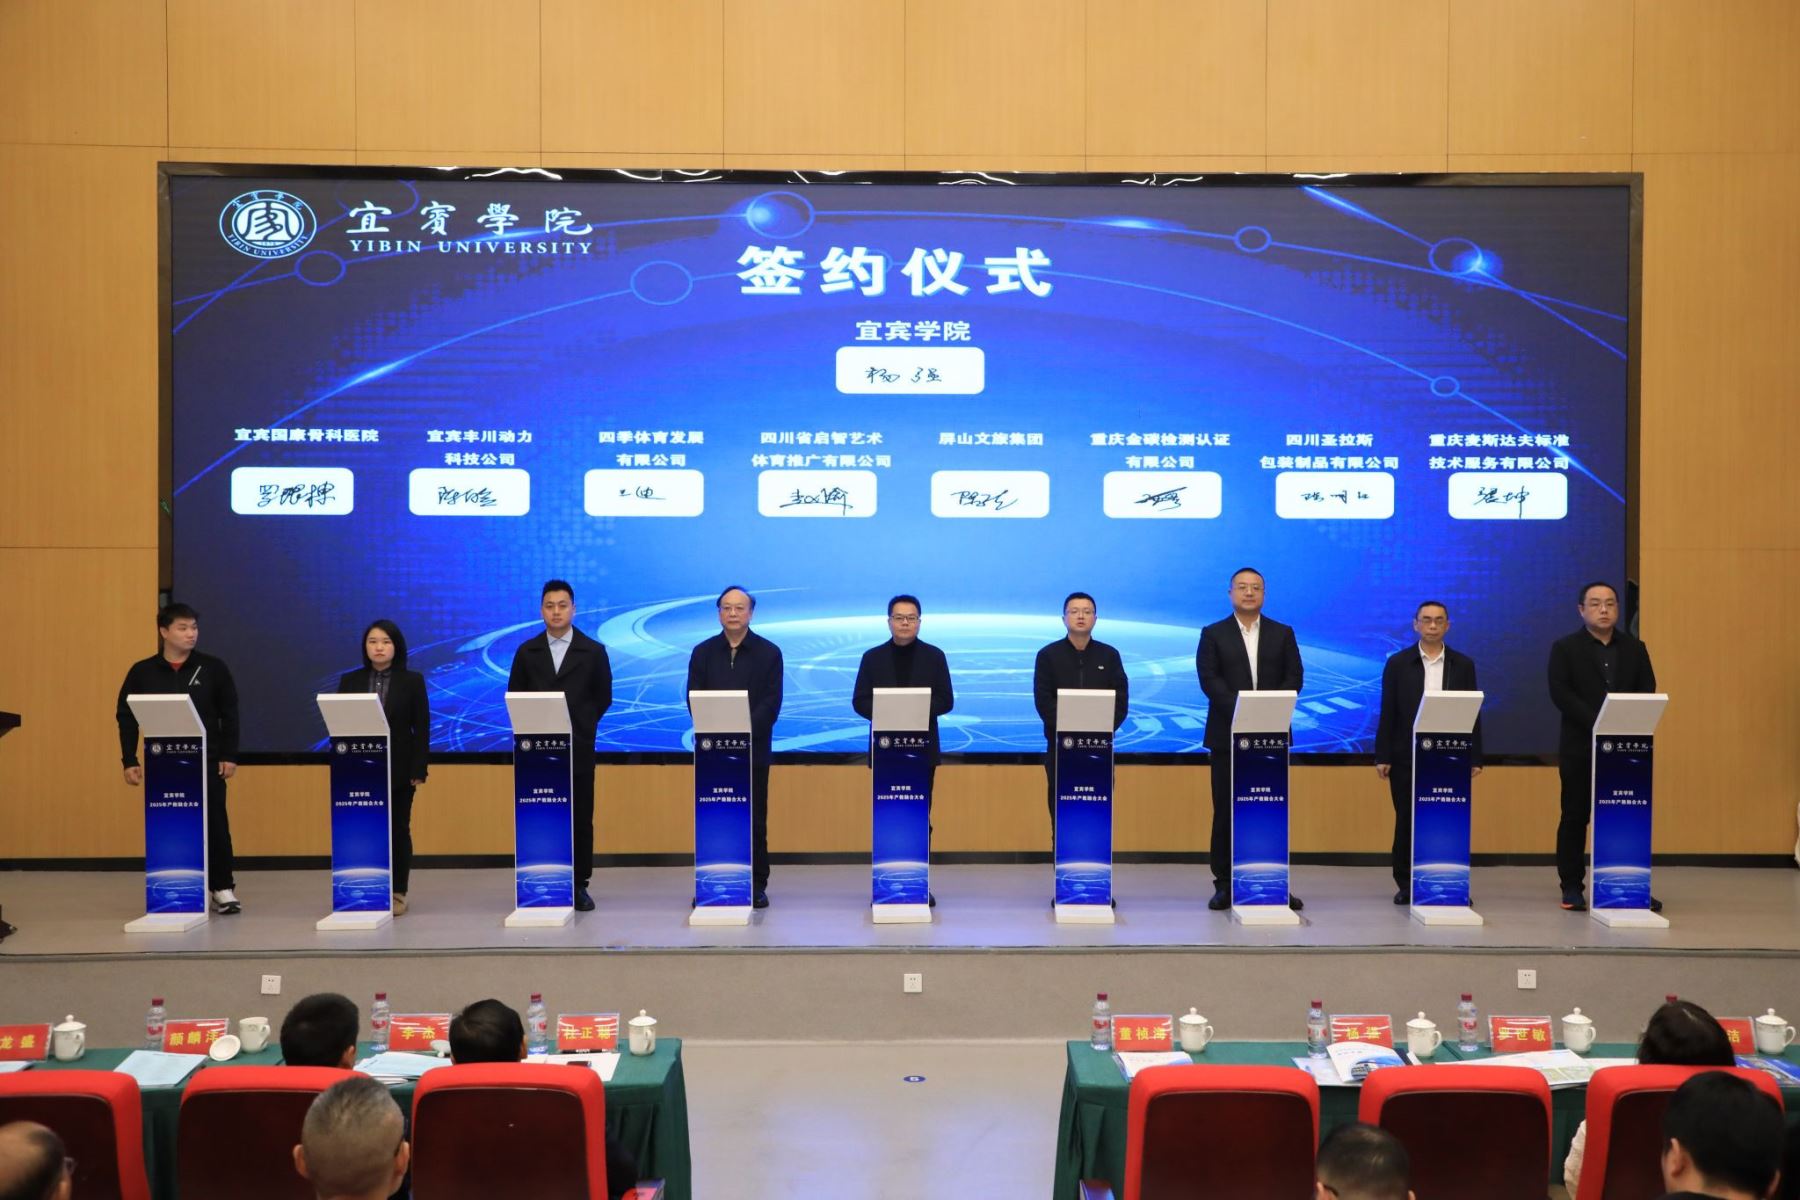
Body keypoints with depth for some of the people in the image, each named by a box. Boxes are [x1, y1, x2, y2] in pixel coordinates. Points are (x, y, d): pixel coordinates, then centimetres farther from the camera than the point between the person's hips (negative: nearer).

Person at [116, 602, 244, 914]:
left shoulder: (213, 668, 0)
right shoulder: (142, 672, 2)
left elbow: (229, 714, 2)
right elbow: (126, 718, 4)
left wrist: (229, 755, -2)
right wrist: (129, 761, -1)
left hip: (206, 762, -1)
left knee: (214, 824, 0)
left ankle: (223, 888, 9)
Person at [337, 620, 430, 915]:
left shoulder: (412, 681, 0)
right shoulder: (350, 681, 6)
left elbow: (422, 728, -2)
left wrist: (419, 770, -8)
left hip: (399, 769, -1)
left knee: (398, 829, 4)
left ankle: (397, 893, 13)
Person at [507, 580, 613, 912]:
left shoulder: (593, 651, 4)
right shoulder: (526, 652, 8)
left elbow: (603, 696, 8)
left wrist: (582, 725, 0)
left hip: (578, 746, -1)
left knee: (580, 818, 1)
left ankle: (579, 885, 8)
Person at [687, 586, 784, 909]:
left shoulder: (769, 652, 3)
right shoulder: (703, 652, 9)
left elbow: (771, 702, -4)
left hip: (753, 748, -1)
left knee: (755, 820, 3)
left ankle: (757, 885, 8)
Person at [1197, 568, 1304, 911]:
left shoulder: (1283, 634, 11)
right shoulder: (1213, 634, 6)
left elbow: (1294, 677, 2)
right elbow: (1209, 679, -6)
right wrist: (1242, 709, -19)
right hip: (1228, 735, -1)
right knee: (1226, 812, 1)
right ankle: (1224, 885, 6)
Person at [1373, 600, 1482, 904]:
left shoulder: (1463, 665, 7)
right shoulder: (1398, 664, 3)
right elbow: (1388, 712, 1)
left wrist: (1475, 758, 1)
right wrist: (1383, 756, -4)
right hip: (1407, 757, 0)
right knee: (1407, 822, 4)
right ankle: (1406, 884, 12)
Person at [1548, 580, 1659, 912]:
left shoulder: (1635, 648, 11)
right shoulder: (1564, 648, 2)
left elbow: (1647, 691, 3)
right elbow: (1560, 694, -10)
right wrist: (1598, 723, -18)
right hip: (1580, 747, -2)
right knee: (1575, 817, 3)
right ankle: (1572, 887, 9)